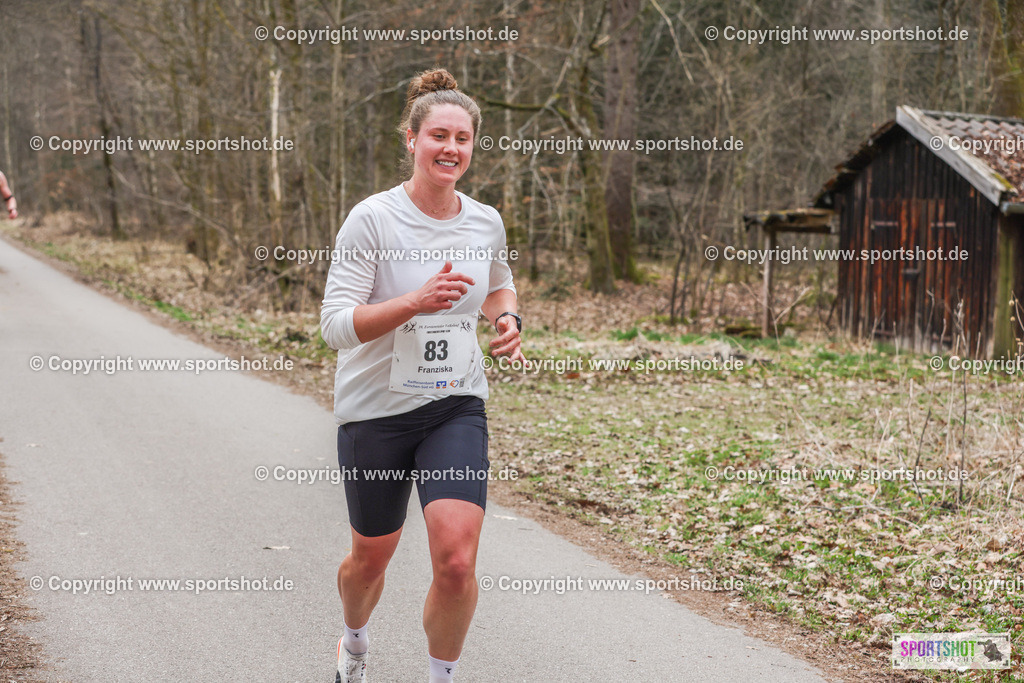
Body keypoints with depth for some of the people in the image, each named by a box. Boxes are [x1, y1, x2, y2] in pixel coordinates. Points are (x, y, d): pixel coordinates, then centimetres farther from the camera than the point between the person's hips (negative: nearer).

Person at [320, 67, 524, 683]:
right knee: (371, 556, 15)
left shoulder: (486, 222, 1)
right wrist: (416, 300, -32)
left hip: (458, 407, 2)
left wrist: (507, 317, 1)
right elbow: (336, 325, -19)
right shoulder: (372, 219, -14)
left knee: (457, 562, -15)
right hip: (377, 408, -2)